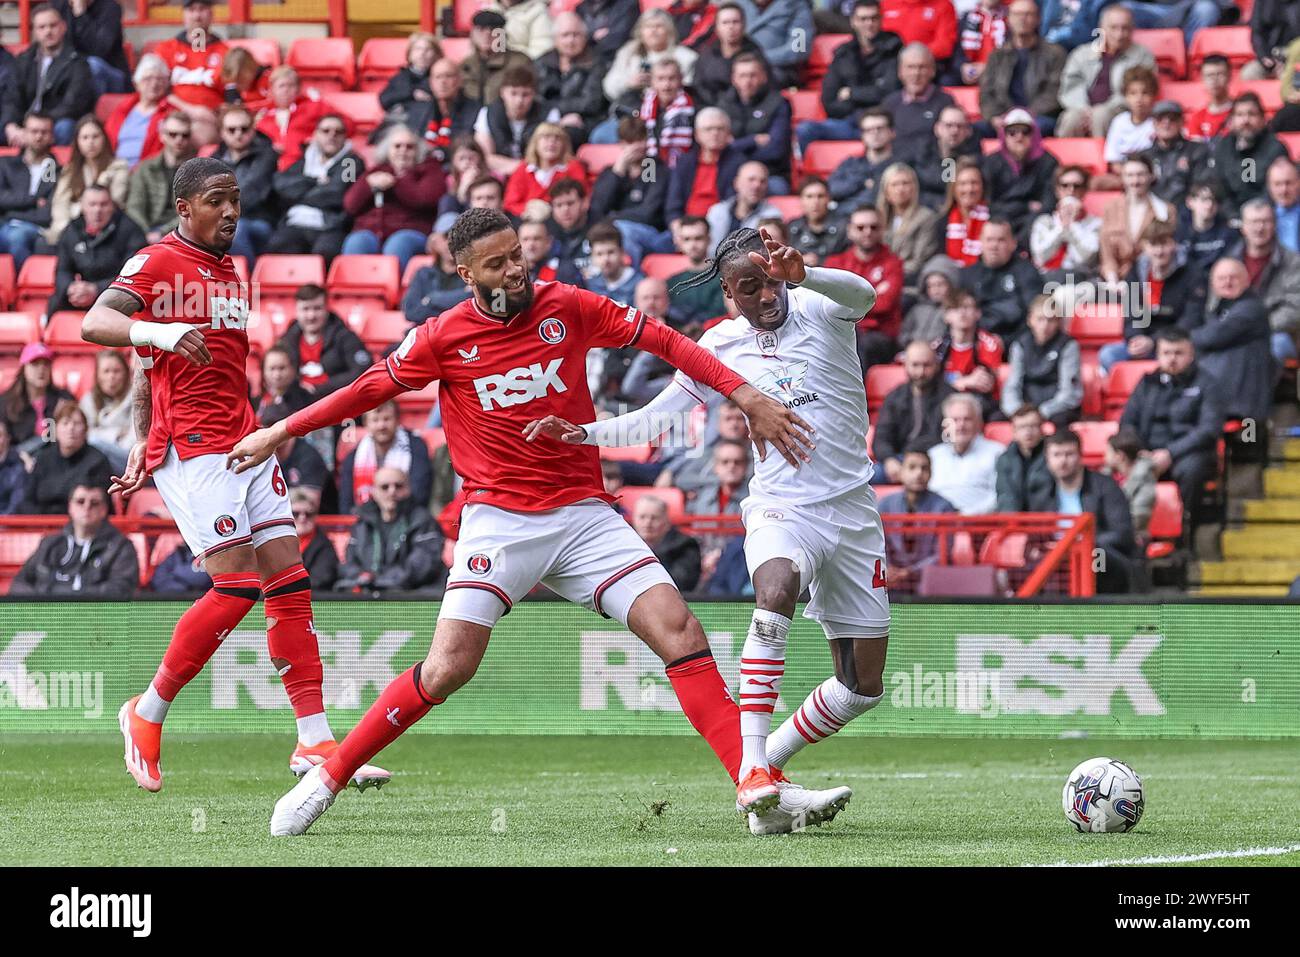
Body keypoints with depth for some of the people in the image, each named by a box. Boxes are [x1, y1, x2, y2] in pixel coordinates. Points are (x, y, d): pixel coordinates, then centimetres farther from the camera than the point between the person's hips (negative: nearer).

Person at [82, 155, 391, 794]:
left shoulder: (230, 274, 21)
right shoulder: (156, 264, -4)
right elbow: (94, 324, -20)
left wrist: (142, 446, 24)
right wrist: (156, 330, -39)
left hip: (246, 445, 8)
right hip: (191, 449, -8)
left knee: (289, 582, -1)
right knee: (238, 586, -15)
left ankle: (314, 743, -1)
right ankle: (148, 714, 1)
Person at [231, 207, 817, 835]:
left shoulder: (567, 307, 1)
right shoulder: (444, 337, -2)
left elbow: (663, 341, 5)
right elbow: (368, 390, 11)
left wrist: (746, 396, -2)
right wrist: (279, 432, 13)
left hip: (583, 514, 2)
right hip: (498, 519, -2)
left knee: (679, 631, -13)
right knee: (448, 668, -15)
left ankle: (754, 785, -13)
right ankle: (326, 779, 0)